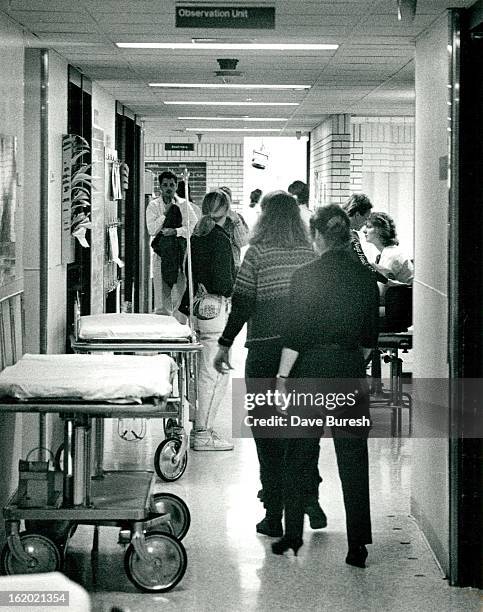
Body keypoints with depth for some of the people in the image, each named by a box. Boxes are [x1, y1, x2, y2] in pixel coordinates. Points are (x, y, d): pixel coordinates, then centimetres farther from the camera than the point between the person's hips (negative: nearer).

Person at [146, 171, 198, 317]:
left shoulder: (184, 204, 7)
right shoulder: (153, 205, 4)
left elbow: (194, 226, -1)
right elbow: (151, 230, -6)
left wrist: (175, 231, -13)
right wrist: (165, 213, -11)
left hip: (181, 252, 1)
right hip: (161, 253, -1)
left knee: (181, 290, 0)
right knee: (161, 294, -4)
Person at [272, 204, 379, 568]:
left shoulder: (306, 276, -10)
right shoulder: (366, 278, 1)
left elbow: (294, 336, -11)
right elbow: (371, 337, 8)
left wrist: (282, 378, -5)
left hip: (311, 375, -3)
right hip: (352, 378, 3)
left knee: (298, 458, 11)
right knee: (354, 462, 6)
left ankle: (293, 535, 17)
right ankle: (357, 546, 5)